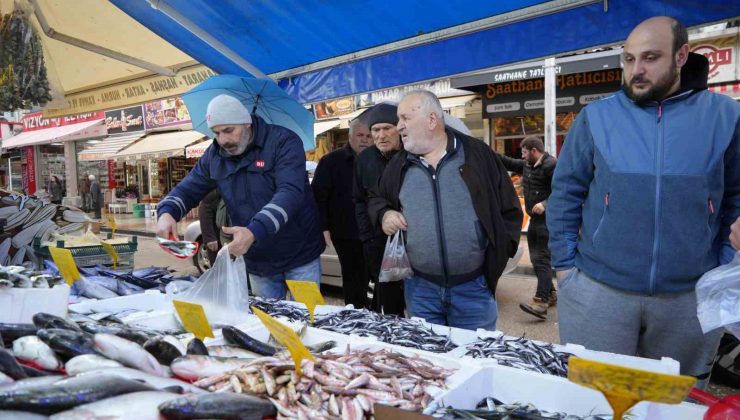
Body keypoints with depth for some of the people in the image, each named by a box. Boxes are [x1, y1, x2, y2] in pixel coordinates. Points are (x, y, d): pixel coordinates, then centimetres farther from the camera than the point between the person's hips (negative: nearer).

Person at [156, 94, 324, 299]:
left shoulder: (283, 141, -16)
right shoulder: (214, 155, 3)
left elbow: (290, 192, -29)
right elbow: (189, 188, 8)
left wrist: (255, 232, -43)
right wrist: (167, 212, -16)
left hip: (299, 258, -5)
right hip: (257, 261, 5)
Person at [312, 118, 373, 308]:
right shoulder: (332, 161, -1)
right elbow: (318, 196, -6)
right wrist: (323, 227, -14)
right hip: (346, 234, -4)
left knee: (362, 277, 12)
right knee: (354, 278, 1)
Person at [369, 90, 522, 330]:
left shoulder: (478, 154, -3)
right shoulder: (400, 164, 6)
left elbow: (509, 208, 1)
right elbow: (377, 198, 21)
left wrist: (499, 253, -6)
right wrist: (384, 214, -1)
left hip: (474, 286, -2)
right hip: (420, 287, 3)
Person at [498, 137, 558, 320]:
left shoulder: (551, 165, -14)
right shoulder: (527, 165, 14)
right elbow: (509, 163, 26)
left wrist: (545, 204, -30)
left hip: (548, 220, -9)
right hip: (535, 219, 10)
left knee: (542, 259, -15)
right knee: (536, 257, 15)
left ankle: (541, 302, -18)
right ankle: (550, 294, 28)